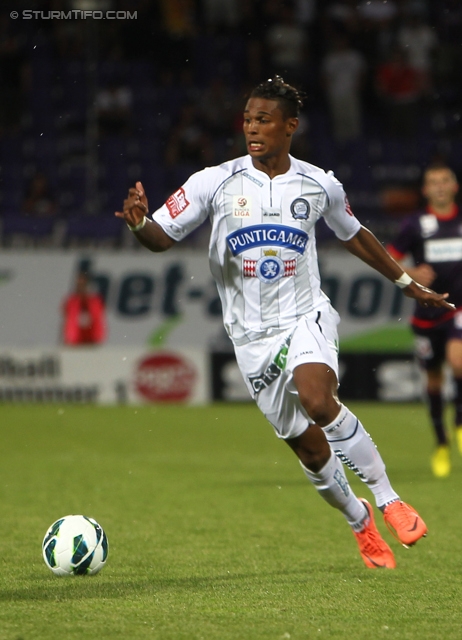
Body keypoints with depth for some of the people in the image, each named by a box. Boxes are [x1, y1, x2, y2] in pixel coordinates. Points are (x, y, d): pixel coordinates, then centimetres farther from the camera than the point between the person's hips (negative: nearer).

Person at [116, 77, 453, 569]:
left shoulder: (319, 186, 0)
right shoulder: (217, 182, -6)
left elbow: (353, 235, 18)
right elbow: (162, 237, -7)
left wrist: (407, 283, 25)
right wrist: (138, 222, -31)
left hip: (306, 316, -1)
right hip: (252, 335, 1)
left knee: (317, 400, -32)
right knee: (309, 449, 3)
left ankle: (388, 499, -17)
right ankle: (360, 523, 30)